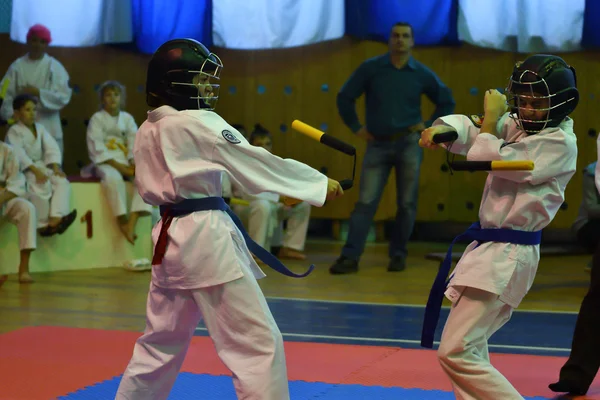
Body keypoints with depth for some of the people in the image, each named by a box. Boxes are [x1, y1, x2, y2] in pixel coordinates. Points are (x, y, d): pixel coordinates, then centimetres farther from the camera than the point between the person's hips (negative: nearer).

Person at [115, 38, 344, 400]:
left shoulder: (147, 131, 11)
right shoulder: (200, 123, -12)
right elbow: (259, 162, -10)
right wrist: (321, 184, -3)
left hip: (170, 238, 9)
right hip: (207, 239, -9)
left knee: (161, 343, 20)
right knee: (259, 342, -6)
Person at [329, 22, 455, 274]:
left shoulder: (422, 74, 2)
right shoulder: (370, 68, -2)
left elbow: (447, 102, 14)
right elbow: (345, 97, 5)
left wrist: (429, 127, 5)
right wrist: (356, 128, 2)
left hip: (409, 144, 1)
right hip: (378, 144, -1)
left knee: (406, 204, 3)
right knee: (365, 202, -6)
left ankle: (398, 255, 15)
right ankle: (350, 257, -8)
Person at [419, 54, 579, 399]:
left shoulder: (560, 143, -15)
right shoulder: (519, 127, 11)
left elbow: (492, 161, -20)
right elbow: (472, 131, 1)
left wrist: (491, 120, -7)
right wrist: (442, 129, -19)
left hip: (506, 256, -10)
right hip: (491, 247, 10)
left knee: (456, 353, -16)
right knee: (469, 344, 21)